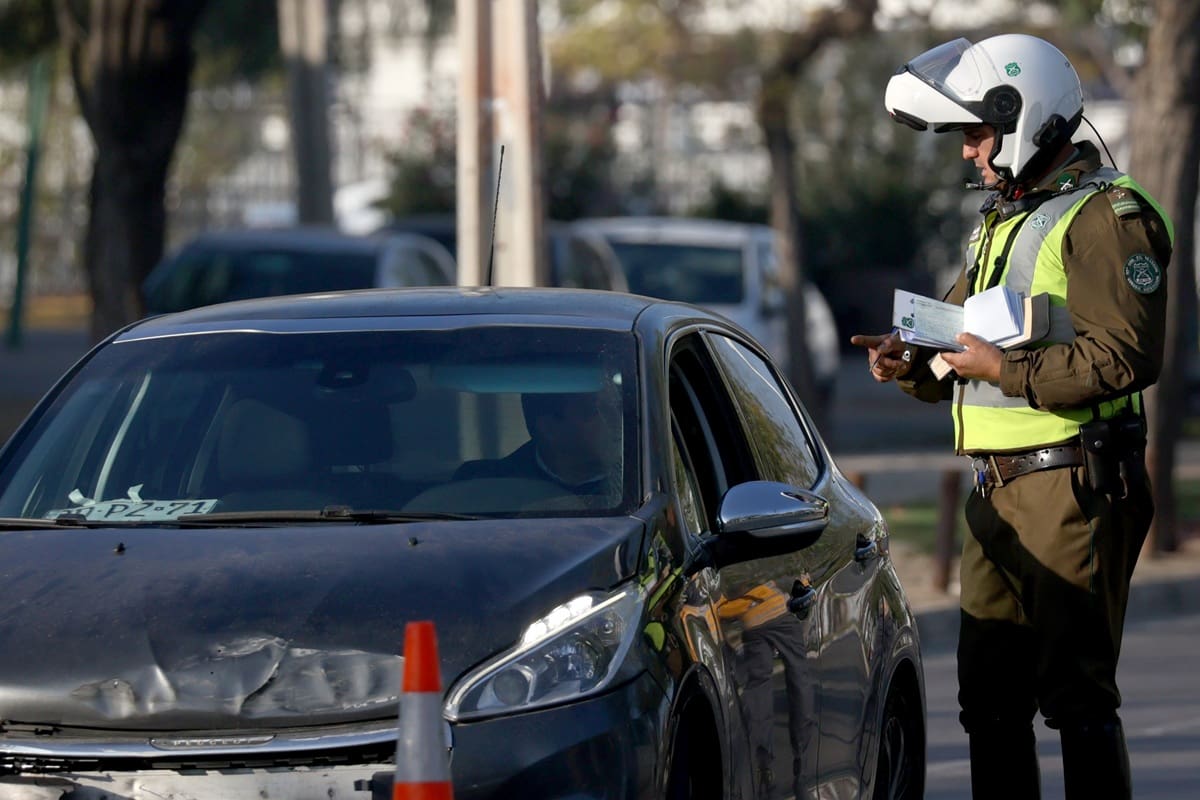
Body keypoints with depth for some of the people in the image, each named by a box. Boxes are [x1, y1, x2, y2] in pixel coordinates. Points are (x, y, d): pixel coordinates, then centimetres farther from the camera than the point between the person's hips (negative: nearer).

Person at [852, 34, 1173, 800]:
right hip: (998, 494, 9)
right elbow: (959, 342, 23)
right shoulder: (999, 221, 20)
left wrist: (1010, 371, -20)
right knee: (990, 694, 12)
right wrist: (912, 361, 1)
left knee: (1076, 693, -9)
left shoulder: (1104, 217, -11)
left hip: (1073, 486, -9)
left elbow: (1126, 357, -21)